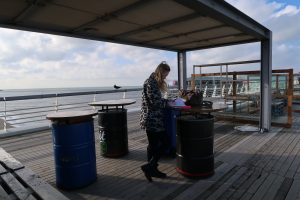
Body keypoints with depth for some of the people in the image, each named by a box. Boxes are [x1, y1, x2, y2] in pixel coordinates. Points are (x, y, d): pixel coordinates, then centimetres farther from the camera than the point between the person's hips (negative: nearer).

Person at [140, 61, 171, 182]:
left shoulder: (155, 82, 17)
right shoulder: (150, 83, -15)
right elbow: (155, 102, -20)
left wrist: (166, 102, 9)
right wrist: (167, 102, -6)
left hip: (154, 120, 10)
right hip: (152, 120, -10)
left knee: (153, 145, 15)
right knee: (165, 143, -4)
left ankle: (152, 169, 26)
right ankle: (149, 167, 3)